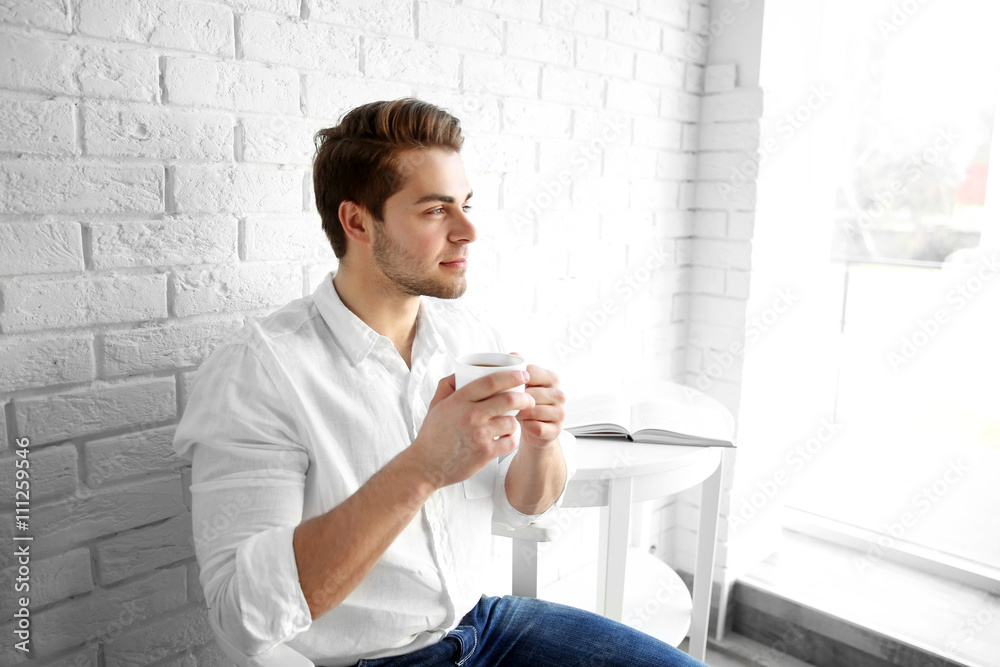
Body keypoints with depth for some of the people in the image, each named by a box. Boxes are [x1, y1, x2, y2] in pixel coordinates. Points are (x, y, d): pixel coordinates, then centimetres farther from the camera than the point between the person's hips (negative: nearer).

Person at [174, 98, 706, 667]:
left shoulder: (472, 336, 0)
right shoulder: (256, 369, -18)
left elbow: (520, 507, 6)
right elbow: (247, 612, -25)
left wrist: (540, 441, -16)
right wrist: (422, 468, -34)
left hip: (483, 618, 6)